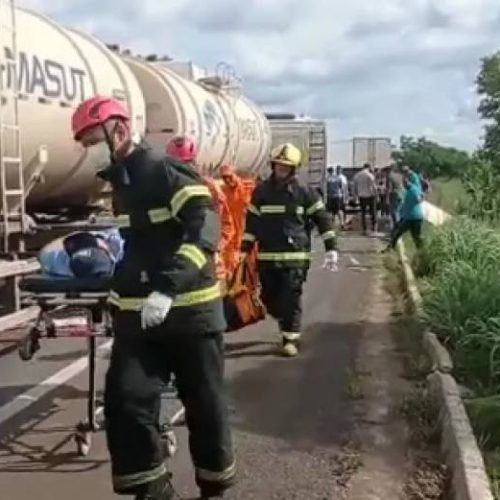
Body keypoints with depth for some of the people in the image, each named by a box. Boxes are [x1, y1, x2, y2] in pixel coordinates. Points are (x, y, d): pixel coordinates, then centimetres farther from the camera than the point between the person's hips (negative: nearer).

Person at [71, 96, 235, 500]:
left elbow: (204, 227, -25)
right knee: (125, 402, -3)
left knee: (204, 404, 7)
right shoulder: (119, 180, 14)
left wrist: (168, 288, -33)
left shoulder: (165, 170, -12)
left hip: (189, 310, -7)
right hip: (137, 312, 7)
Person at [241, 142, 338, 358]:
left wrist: (331, 248, -4)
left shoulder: (305, 192, -1)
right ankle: (288, 326, 37)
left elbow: (323, 219, 1)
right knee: (269, 299, 10)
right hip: (267, 257, 3)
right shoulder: (261, 191, 6)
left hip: (296, 255, -3)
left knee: (291, 299, -6)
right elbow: (251, 222, 11)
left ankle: (290, 338, 7)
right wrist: (244, 250, 8)